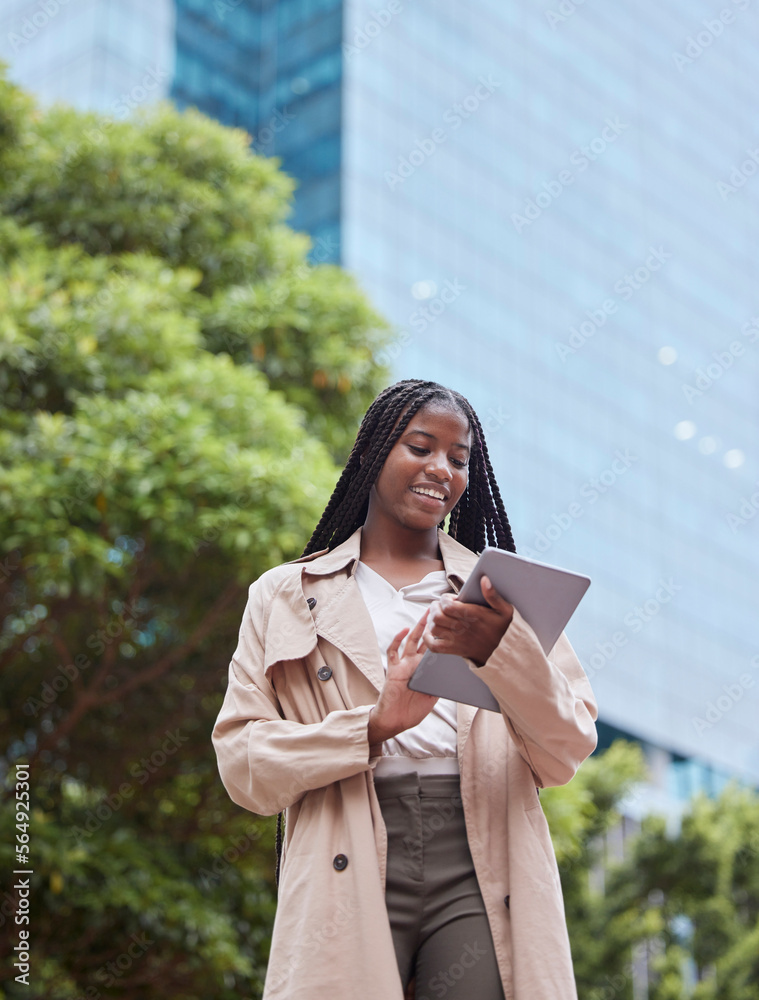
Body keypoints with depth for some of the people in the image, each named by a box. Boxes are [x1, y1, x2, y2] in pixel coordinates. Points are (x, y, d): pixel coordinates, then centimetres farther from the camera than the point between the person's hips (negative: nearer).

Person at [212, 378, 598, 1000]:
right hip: (348, 873, -1)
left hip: (480, 871, 1)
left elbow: (566, 757, 6)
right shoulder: (285, 596, 14)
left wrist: (504, 651, -11)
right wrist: (374, 726, -13)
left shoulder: (498, 594, 17)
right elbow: (243, 765, 2)